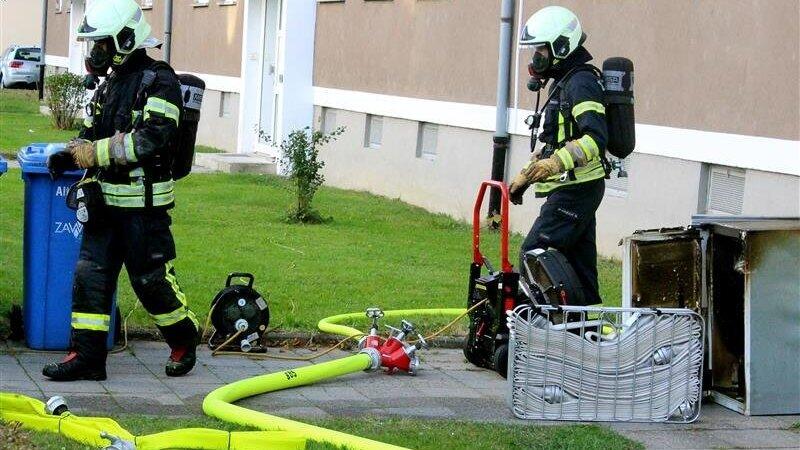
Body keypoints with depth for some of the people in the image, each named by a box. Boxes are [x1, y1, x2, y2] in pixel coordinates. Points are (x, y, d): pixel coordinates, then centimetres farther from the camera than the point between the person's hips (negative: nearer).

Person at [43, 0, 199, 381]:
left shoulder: (159, 82, -11)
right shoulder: (109, 84, 15)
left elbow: (151, 138, -23)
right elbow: (91, 135, 20)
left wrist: (88, 152, -21)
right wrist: (72, 153, -4)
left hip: (144, 204, -7)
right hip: (105, 199, 7)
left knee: (151, 279, 1)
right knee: (90, 274, 2)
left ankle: (184, 340, 23)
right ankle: (87, 355, 5)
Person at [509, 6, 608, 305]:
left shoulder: (581, 83, -13)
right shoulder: (563, 82, 20)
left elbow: (595, 138, -27)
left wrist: (555, 164, -35)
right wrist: (524, 177, 27)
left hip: (576, 188, -10)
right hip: (575, 189, 10)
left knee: (534, 253, -14)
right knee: (577, 262, 11)